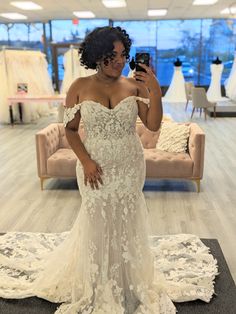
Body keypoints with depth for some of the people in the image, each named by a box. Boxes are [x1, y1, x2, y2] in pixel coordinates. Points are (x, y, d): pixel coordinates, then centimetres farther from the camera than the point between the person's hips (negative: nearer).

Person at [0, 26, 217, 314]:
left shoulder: (135, 85, -4)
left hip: (130, 167, 1)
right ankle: (98, 284, 38)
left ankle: (128, 278, 42)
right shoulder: (80, 87, -7)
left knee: (127, 221, 16)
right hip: (96, 167, -1)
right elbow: (70, 129, -3)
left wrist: (155, 90, -21)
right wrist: (86, 162, -14)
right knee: (98, 221, 13)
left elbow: (153, 125, -10)